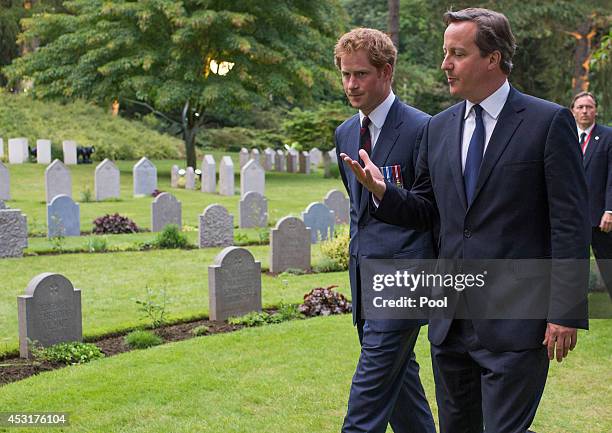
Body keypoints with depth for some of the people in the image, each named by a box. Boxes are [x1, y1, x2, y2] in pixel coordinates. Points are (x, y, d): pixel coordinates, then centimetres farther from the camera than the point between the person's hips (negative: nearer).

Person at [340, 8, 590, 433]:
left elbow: (571, 224, -9)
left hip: (515, 319, -6)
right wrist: (382, 191, -5)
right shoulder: (439, 128, 10)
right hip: (451, 317, 6)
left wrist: (566, 312, -13)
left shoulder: (549, 122, -8)